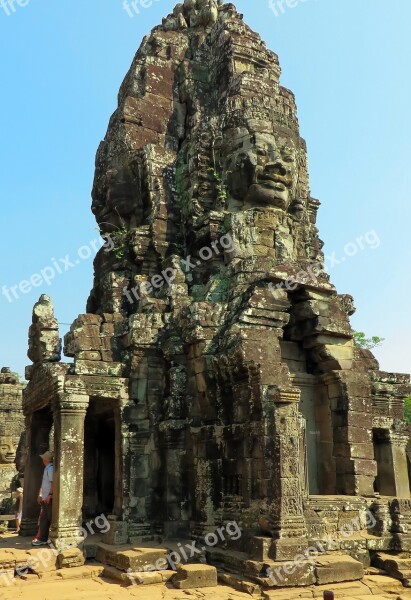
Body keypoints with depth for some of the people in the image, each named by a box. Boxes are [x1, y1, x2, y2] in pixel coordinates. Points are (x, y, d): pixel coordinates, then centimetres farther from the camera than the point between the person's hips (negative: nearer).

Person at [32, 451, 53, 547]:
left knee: (50, 519, -3)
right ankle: (42, 539, 20)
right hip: (45, 499, 10)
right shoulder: (46, 469, 16)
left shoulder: (50, 469, -14)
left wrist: (49, 495, -24)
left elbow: (53, 483, -22)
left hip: (49, 498, -10)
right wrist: (40, 495, 20)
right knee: (43, 519, 13)